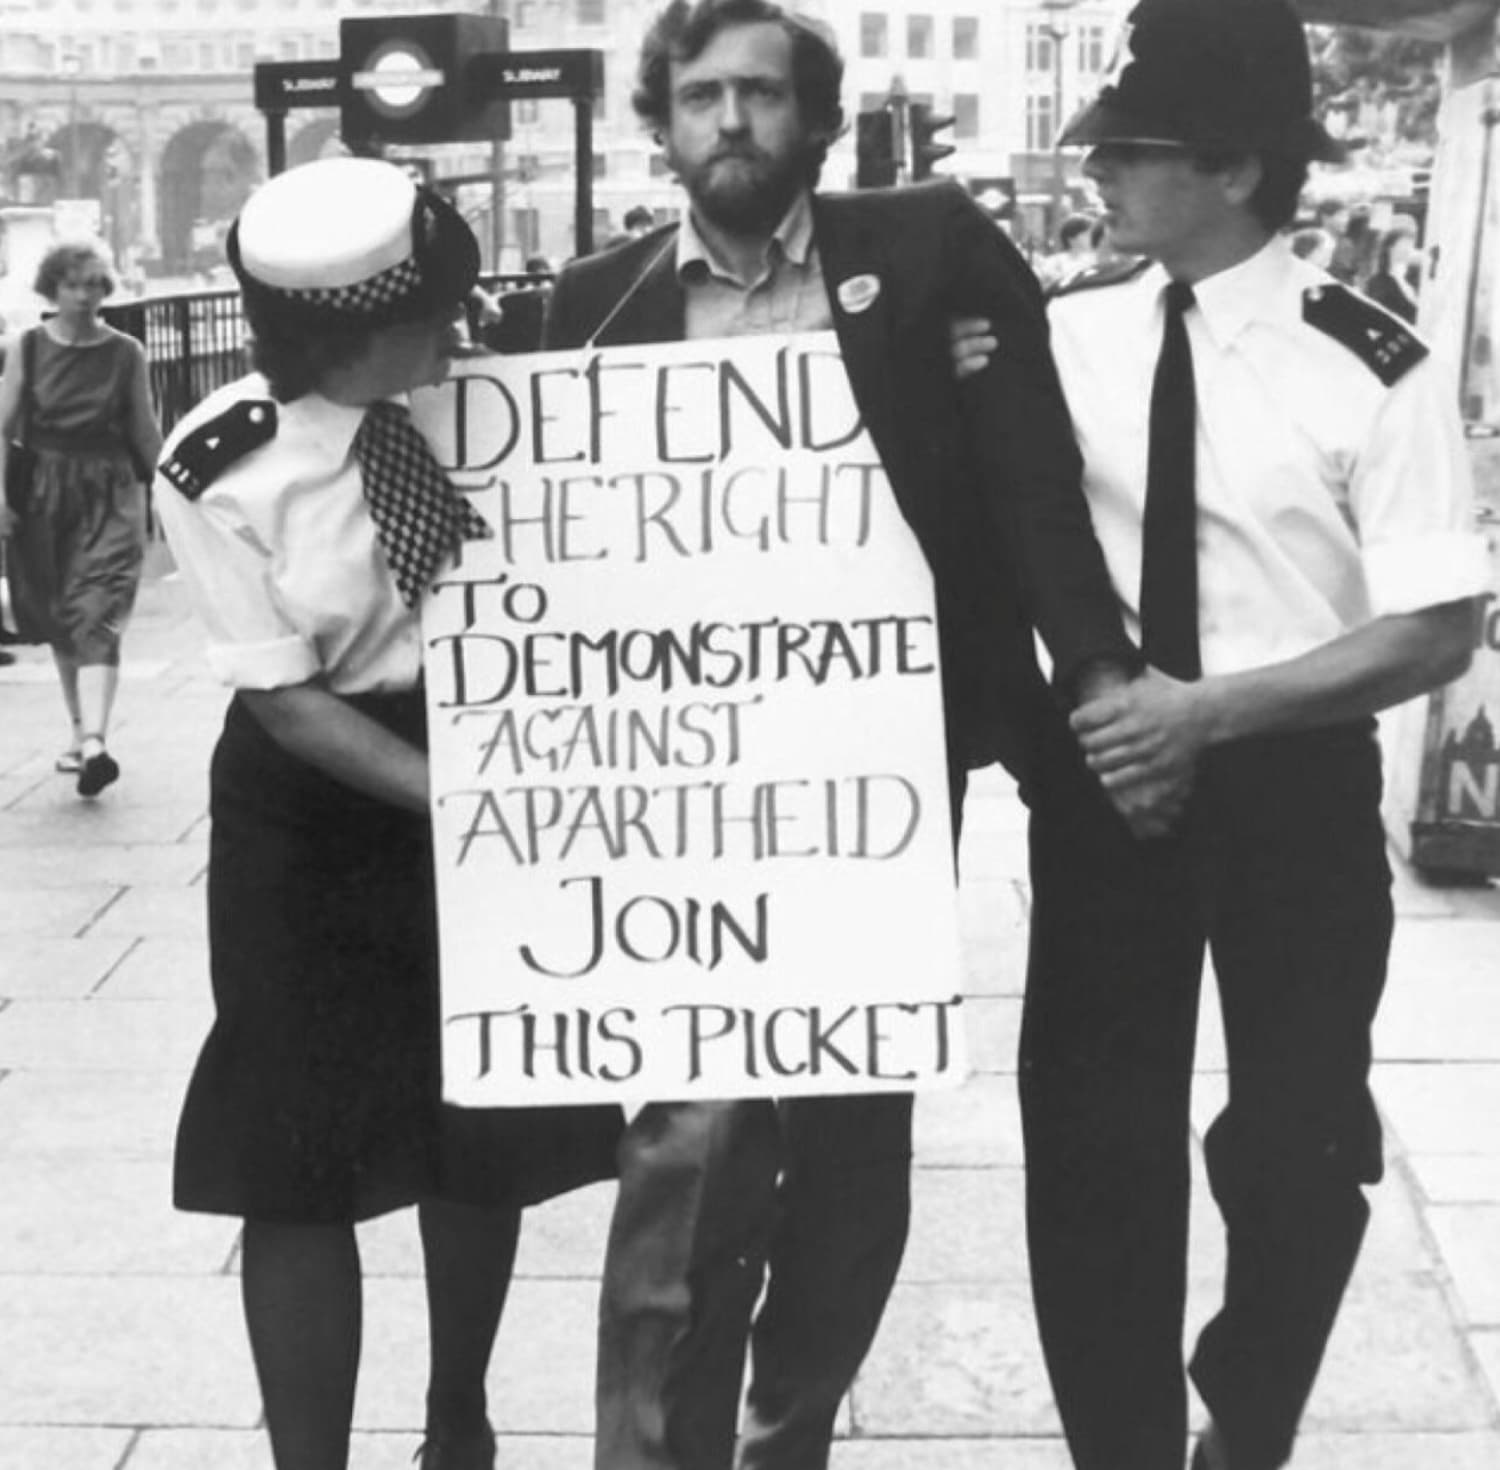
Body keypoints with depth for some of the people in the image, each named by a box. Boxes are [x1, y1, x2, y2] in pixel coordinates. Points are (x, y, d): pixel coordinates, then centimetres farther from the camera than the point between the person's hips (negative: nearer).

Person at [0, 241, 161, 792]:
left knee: (96, 619, -14)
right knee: (60, 623, 12)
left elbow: (146, 433, 8)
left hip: (110, 497, -2)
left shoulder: (126, 353, 0)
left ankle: (93, 742, -24)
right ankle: (81, 731, 26)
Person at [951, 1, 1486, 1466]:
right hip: (1107, 772, 3)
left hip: (1293, 791, -2)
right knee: (1091, 1131, 8)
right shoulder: (1066, 336, -2)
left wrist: (1210, 709, -23)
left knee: (1297, 1139, 13)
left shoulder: (1370, 372, -14)